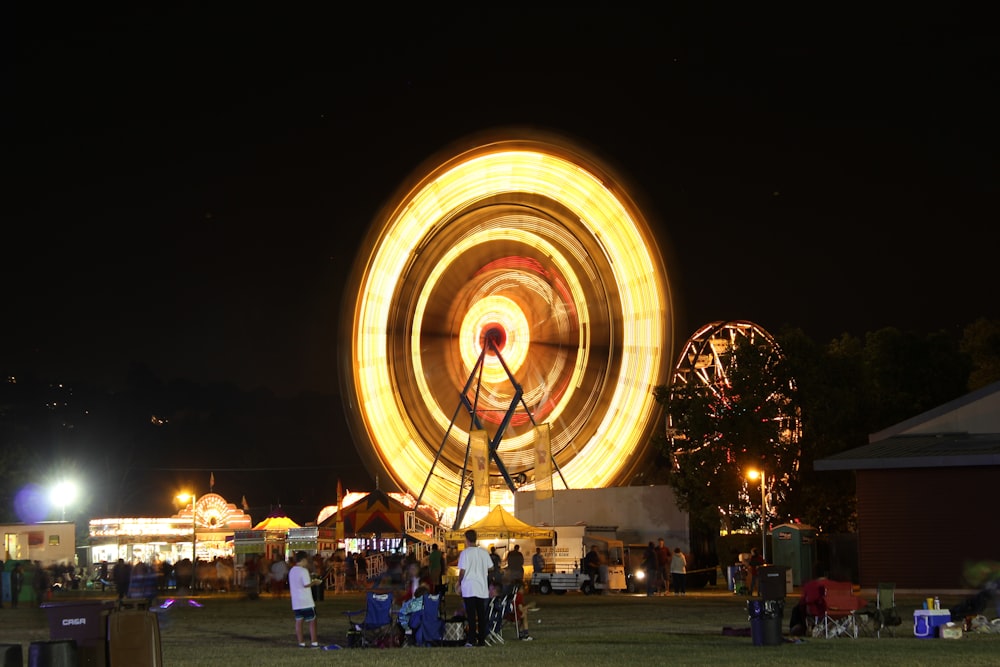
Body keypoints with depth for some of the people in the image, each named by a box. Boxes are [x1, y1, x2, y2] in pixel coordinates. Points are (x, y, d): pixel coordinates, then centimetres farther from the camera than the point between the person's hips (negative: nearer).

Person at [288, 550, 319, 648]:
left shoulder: (292, 570, 12)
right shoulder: (304, 571, -14)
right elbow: (307, 584, -20)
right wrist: (314, 582, -2)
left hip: (296, 601, 7)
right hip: (306, 601, -7)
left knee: (299, 621, 7)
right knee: (312, 621, 1)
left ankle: (301, 642, 6)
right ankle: (313, 642, -1)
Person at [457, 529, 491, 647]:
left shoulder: (465, 553, -9)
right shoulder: (484, 552, 5)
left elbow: (462, 571, -9)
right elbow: (489, 569, 9)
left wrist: (459, 584, 4)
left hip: (469, 588, -4)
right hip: (482, 588, 4)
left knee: (471, 615, -3)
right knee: (481, 614, 8)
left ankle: (472, 640, -6)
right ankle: (482, 640, 10)